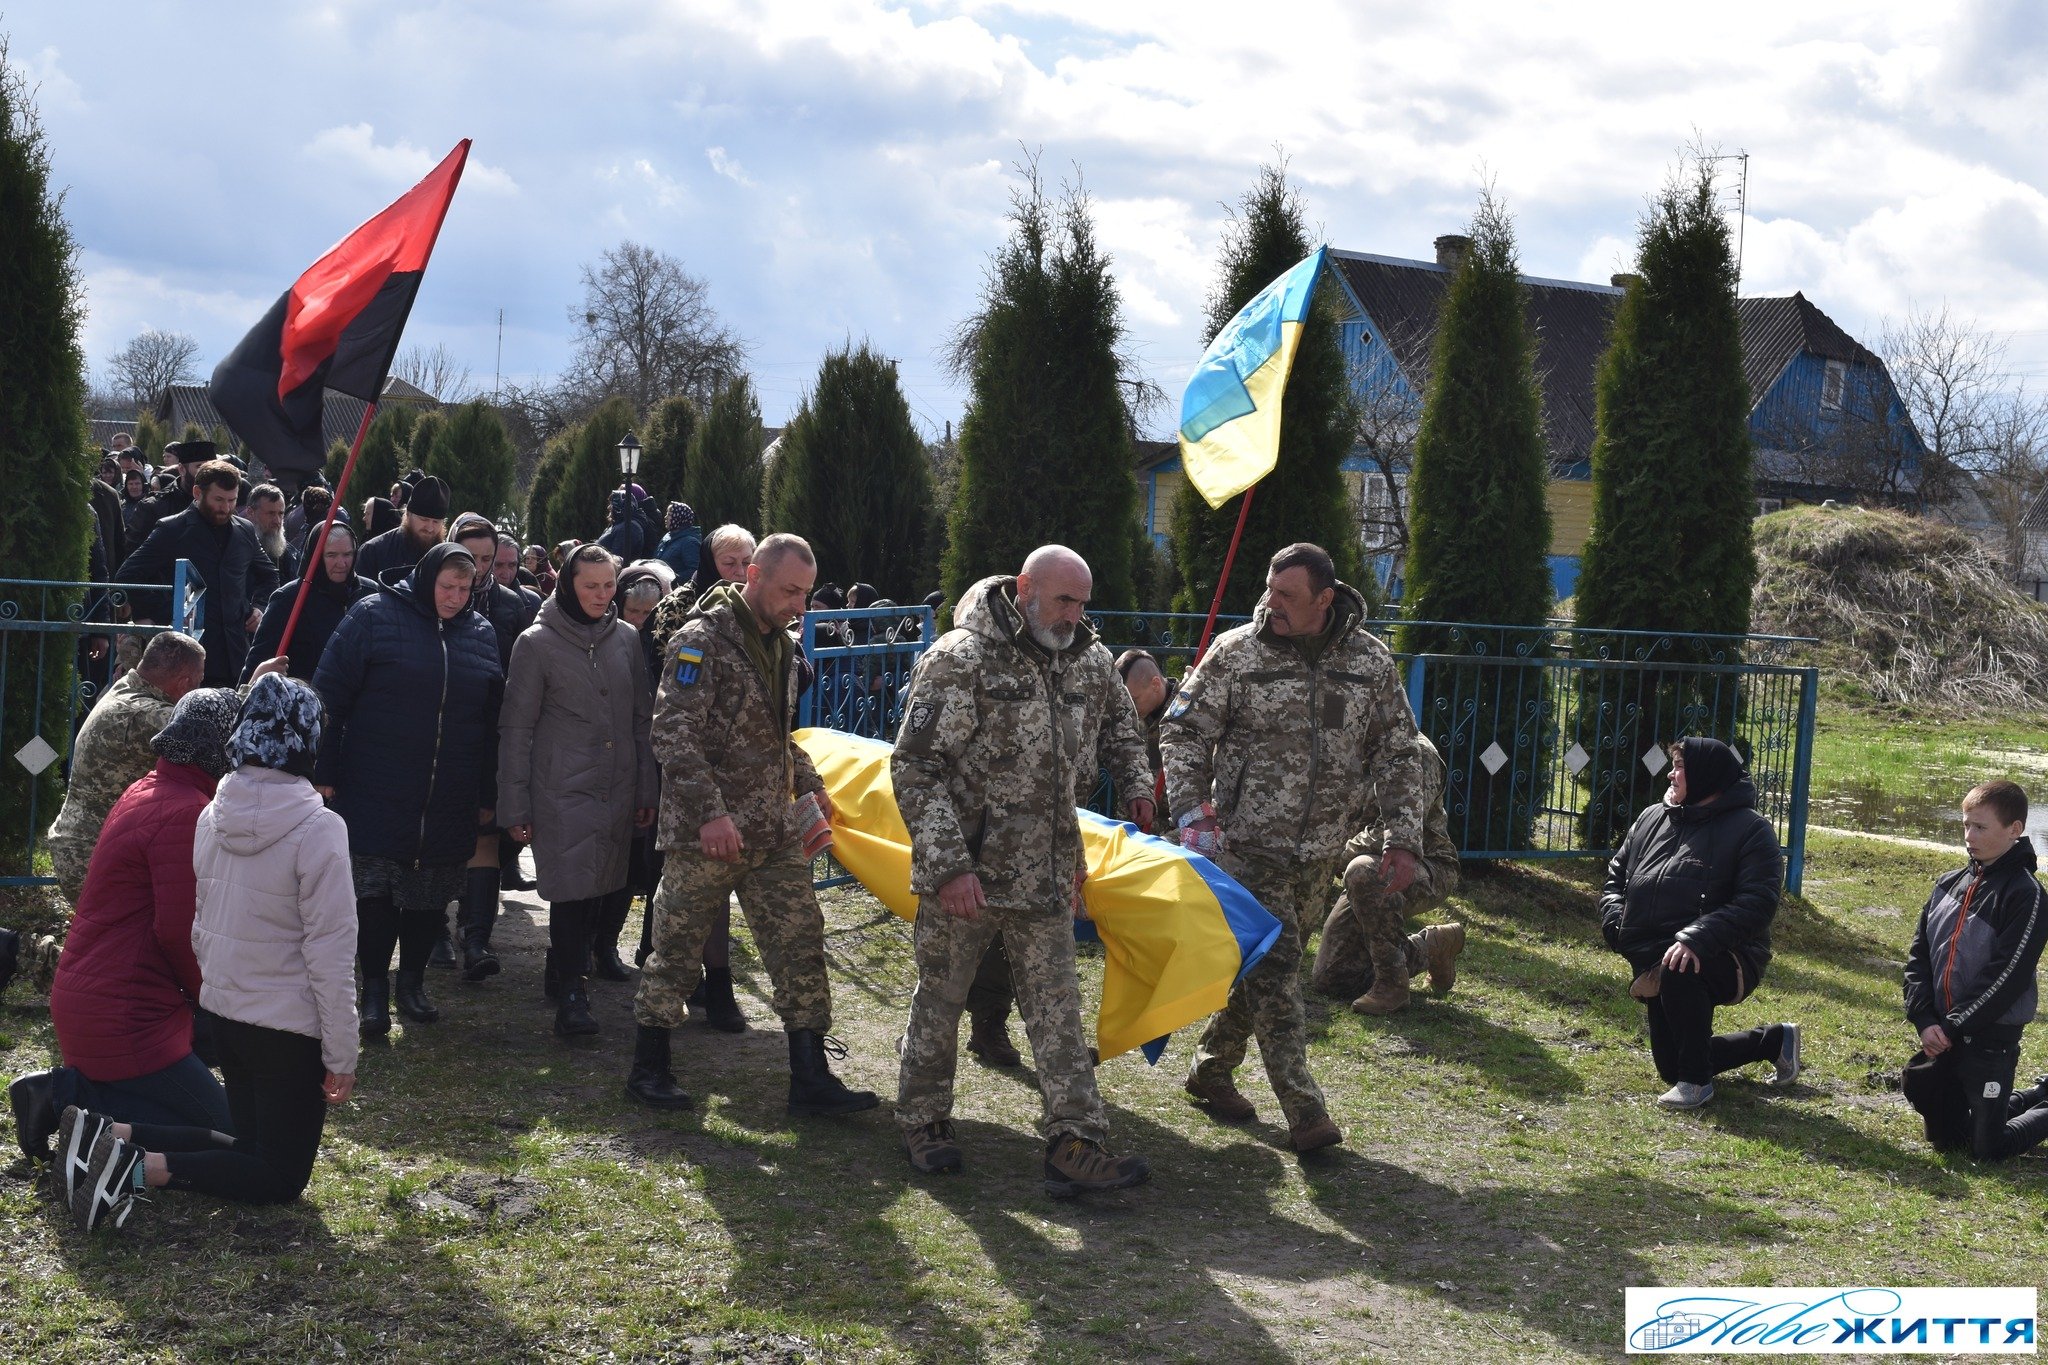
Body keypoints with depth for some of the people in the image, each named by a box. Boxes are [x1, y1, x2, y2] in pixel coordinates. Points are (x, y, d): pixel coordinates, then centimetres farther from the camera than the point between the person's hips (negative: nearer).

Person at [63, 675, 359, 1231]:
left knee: (251, 1146, 21)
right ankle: (144, 1168, -15)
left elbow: (201, 929, 10)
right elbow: (330, 955, -17)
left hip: (225, 1013, 7)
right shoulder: (318, 829, -21)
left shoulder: (213, 816, 0)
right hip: (291, 1027, -7)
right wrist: (341, 1057, -10)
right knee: (281, 1176, 6)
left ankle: (108, 1133, 4)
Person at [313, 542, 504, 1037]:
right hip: (377, 797, -4)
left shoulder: (481, 634, 9)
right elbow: (330, 696, -5)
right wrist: (324, 774, -8)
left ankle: (412, 982, 26)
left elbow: (490, 719, 15)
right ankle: (375, 990, 11)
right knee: (374, 894, -1)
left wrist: (487, 796, 14)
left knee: (430, 899, 10)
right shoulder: (373, 617, -4)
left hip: (449, 805, 4)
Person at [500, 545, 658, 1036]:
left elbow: (642, 718, 13)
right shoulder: (537, 643, -4)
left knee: (612, 885, 4)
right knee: (573, 889, -8)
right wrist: (515, 806, -5)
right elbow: (516, 728, -2)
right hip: (563, 791, -4)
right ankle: (571, 994, 0)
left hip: (618, 790, 4)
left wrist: (647, 790, 10)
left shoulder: (626, 639, 8)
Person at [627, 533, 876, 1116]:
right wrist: (710, 812, -25)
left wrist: (810, 784, 15)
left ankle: (810, 1079, 8)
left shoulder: (781, 645, 14)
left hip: (776, 833, 7)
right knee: (678, 949, 4)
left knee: (800, 948, 3)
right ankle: (649, 1069, 19)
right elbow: (674, 734, -19)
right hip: (707, 833, -7)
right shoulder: (704, 640, -12)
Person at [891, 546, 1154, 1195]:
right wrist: (947, 864, -21)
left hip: (1048, 870, 5)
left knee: (1056, 1006, 3)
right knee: (940, 997, 9)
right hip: (965, 871, -5)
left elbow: (1120, 725, 28)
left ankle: (1075, 1144, 3)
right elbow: (915, 768, -16)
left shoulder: (1089, 660, 5)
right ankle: (923, 1122, 26)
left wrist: (1136, 785, 13)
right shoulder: (959, 660, -14)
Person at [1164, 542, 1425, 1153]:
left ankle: (1211, 1069, 32)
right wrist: (1190, 813, -12)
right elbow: (1183, 731, -1)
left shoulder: (1370, 661, 1)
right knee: (1273, 967, -11)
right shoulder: (1236, 653, -6)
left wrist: (1402, 838, 3)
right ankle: (1305, 1112, -10)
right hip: (1248, 843, -4)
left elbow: (1398, 753, 8)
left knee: (1271, 964, 13)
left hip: (1321, 851, 4)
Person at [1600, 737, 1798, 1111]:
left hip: (1726, 961, -8)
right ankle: (1774, 1040, 34)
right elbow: (1616, 876, 17)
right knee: (1670, 1067, 12)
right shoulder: (1651, 819, 11)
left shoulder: (1750, 830, -9)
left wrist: (1697, 939, -33)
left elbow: (1758, 902, -20)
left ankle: (1697, 1080, -21)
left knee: (1678, 971, -41)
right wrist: (1617, 924, -5)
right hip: (1655, 964, 8)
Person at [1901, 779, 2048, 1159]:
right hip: (1941, 1037, 7)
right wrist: (1924, 1019, -7)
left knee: (1988, 1149, -3)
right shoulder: (1948, 885, 7)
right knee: (1945, 1138, 16)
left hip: (1991, 1041, -7)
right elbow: (1919, 955, 6)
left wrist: (1953, 1027, -16)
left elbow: (2008, 976, -18)